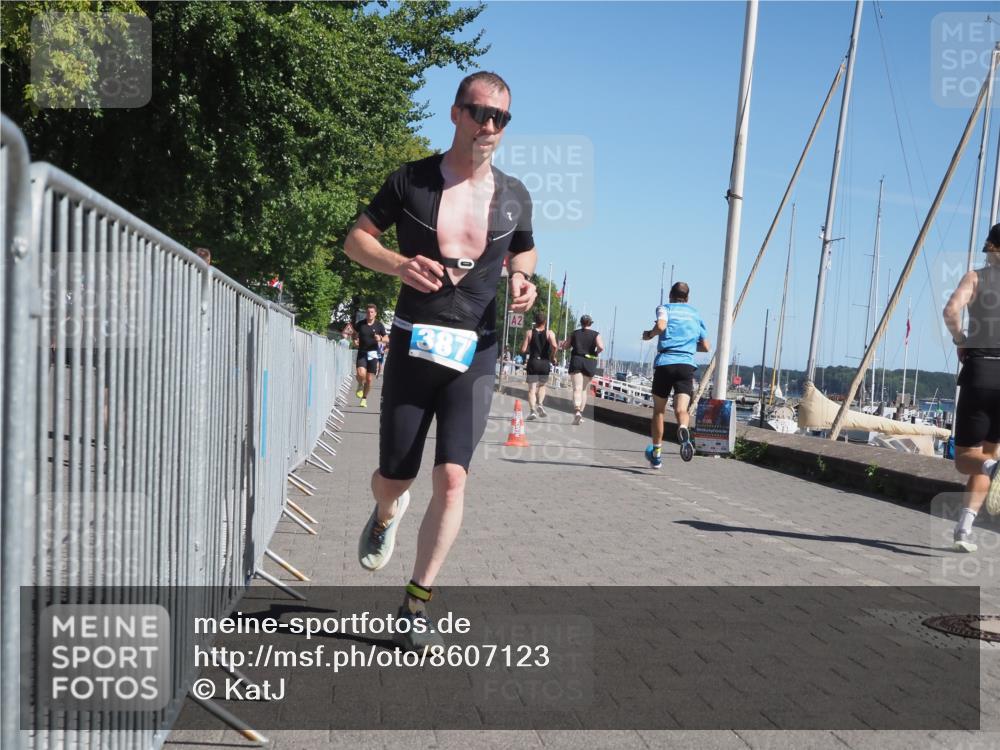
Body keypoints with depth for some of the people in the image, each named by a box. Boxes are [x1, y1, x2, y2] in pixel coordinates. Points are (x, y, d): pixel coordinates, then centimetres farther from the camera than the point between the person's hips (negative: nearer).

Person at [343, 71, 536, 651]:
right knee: (393, 478, 5)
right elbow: (356, 239, 6)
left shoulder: (514, 197, 5)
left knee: (452, 479, -12)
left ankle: (418, 604, 2)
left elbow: (525, 251, 23)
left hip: (475, 353, 1)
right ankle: (388, 514, 45)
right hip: (414, 345, 0)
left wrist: (523, 281, -1)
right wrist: (398, 263, -15)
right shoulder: (411, 181, -1)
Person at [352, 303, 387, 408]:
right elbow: (354, 333, 19)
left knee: (369, 379, 2)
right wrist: (355, 339, -2)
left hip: (373, 353, 0)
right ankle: (360, 386, 13)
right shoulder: (360, 324, 1)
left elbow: (387, 339, 5)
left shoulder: (379, 325, 1)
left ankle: (364, 398, 21)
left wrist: (380, 339, -16)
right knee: (361, 374, -22)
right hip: (362, 353, 0)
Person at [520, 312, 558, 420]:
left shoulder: (529, 333, 2)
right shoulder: (549, 333, 1)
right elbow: (554, 346, -17)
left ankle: (532, 410, -15)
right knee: (542, 385, 22)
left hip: (533, 362, -1)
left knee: (532, 388, 1)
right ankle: (540, 404, 1)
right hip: (545, 363, 1)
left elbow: (523, 350, -3)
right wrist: (552, 357, -2)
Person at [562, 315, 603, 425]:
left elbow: (565, 346, 9)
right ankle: (581, 412, 16)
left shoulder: (574, 333, 6)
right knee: (584, 389, 15)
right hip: (590, 363, 0)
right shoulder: (595, 334, 1)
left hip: (576, 361, 0)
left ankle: (577, 411, -31)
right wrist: (596, 352, 5)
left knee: (577, 388, -10)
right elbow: (601, 347, -14)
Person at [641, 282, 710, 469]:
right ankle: (684, 430, -46)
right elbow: (705, 346, 21)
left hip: (664, 363, -1)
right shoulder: (696, 314, 20)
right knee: (681, 409, -10)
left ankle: (656, 453, 20)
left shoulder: (665, 308, 9)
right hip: (687, 364, 1)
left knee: (658, 410, 14)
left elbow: (661, 326, -14)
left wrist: (649, 334, 6)